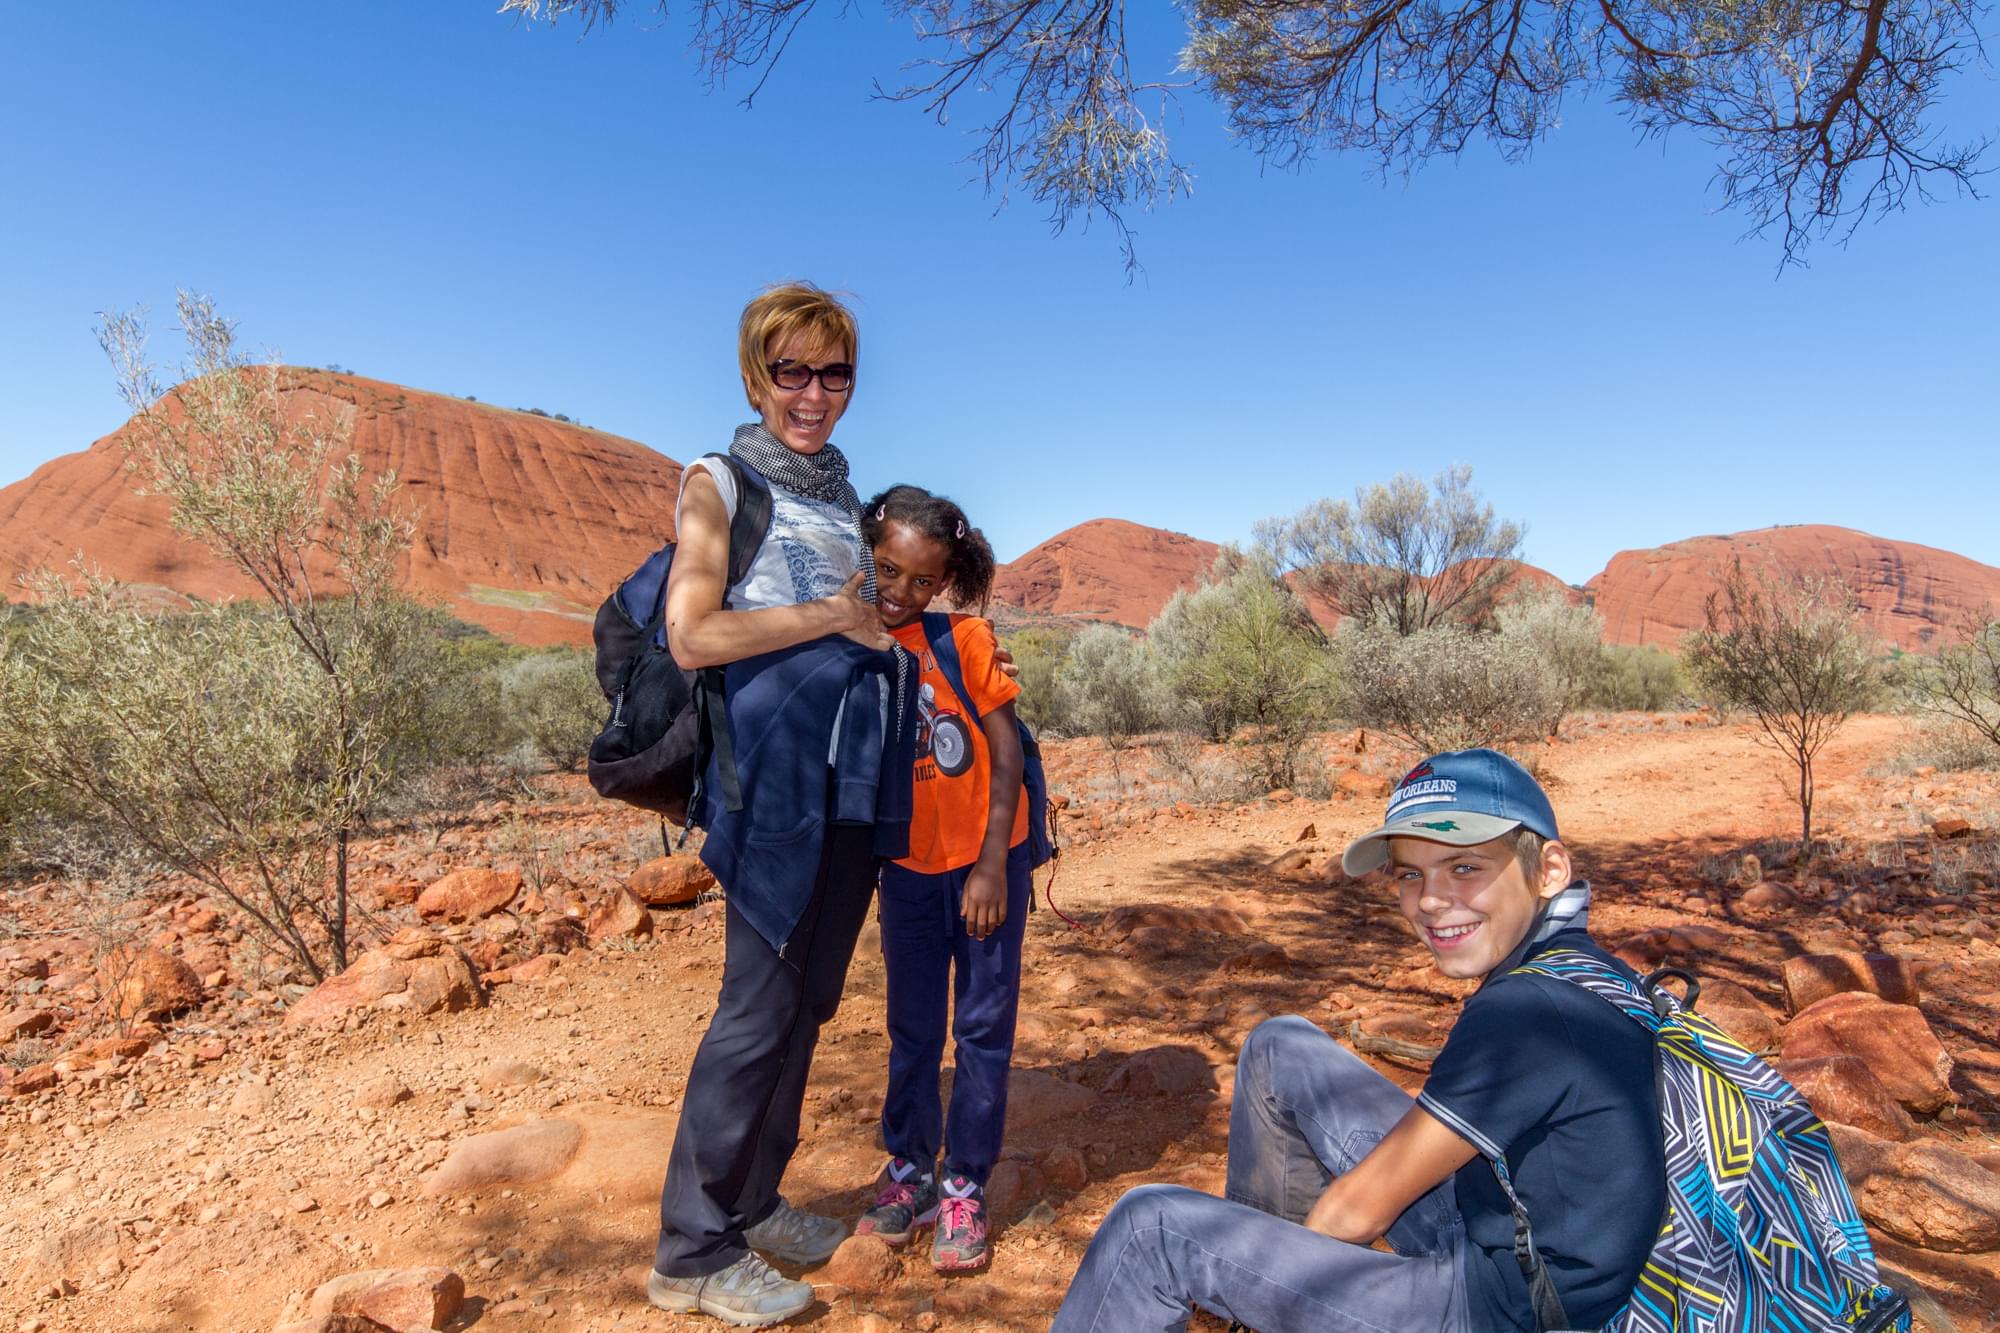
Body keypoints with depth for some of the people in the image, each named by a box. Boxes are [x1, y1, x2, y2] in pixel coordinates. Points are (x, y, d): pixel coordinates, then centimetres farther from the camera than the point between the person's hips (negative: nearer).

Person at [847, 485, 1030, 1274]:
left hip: (986, 860, -2)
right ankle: (908, 1172, 29)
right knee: (912, 1028, 14)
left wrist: (992, 865, -14)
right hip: (906, 867, 2)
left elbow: (1006, 752, -11)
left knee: (984, 1027, 6)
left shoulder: (966, 639, -12)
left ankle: (965, 1188, 20)